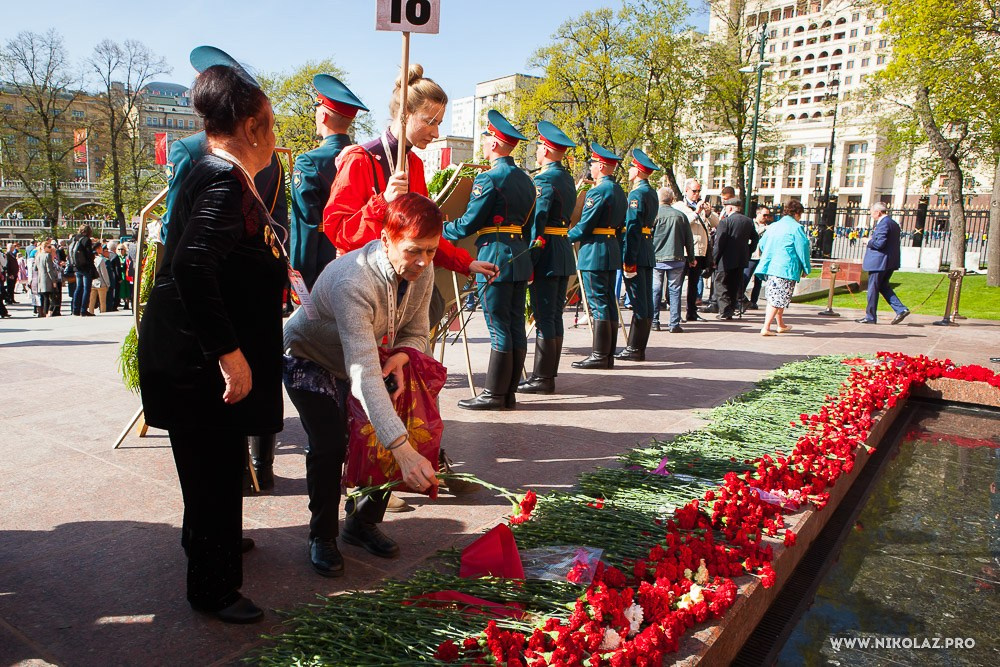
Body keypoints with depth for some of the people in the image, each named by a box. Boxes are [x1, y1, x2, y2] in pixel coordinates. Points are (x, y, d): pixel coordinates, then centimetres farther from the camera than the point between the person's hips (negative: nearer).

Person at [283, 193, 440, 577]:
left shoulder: (423, 273, -20)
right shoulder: (353, 282, -42)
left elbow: (417, 332, -5)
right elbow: (363, 373, -49)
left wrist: (401, 356, -31)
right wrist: (403, 449, -56)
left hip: (358, 357, 6)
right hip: (310, 358, -6)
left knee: (388, 436, -6)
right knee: (329, 444, -22)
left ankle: (363, 523, 18)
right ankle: (322, 536, 4)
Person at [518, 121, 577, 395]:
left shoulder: (543, 180, -14)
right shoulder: (567, 178, 14)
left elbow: (536, 223, -19)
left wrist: (529, 261, -19)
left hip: (547, 255, -9)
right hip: (565, 254, 9)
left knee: (544, 318, -4)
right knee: (555, 316, 13)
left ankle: (542, 378, 2)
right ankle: (549, 373, 22)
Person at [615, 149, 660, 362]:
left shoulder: (637, 194, -12)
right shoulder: (652, 193, 17)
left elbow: (632, 229, -19)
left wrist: (628, 260, -20)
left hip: (636, 254, -9)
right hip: (648, 254, 9)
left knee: (638, 302, -6)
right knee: (646, 302, 9)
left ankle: (634, 349, -1)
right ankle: (639, 348, 16)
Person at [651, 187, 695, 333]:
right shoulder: (680, 216, 3)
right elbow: (689, 239, 8)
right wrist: (691, 258, 18)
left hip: (656, 258, -1)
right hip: (676, 259, 1)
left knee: (655, 290, 7)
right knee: (674, 290, 5)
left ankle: (654, 321, 7)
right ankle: (674, 324, 3)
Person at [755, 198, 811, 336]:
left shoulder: (772, 226, 13)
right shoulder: (796, 228, -7)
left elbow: (762, 245, 19)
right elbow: (802, 249, -7)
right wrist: (805, 269, 1)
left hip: (770, 267, 7)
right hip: (786, 268, -7)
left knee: (775, 298, 17)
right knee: (778, 300, -5)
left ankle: (781, 325, 30)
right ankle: (766, 328, -11)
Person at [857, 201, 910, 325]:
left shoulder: (883, 223, -16)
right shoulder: (894, 223, 15)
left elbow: (880, 243, -24)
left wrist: (869, 241, -6)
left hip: (879, 262, -10)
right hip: (891, 262, 10)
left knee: (873, 289, 0)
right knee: (883, 286, 18)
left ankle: (870, 317, 6)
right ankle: (901, 309, 8)